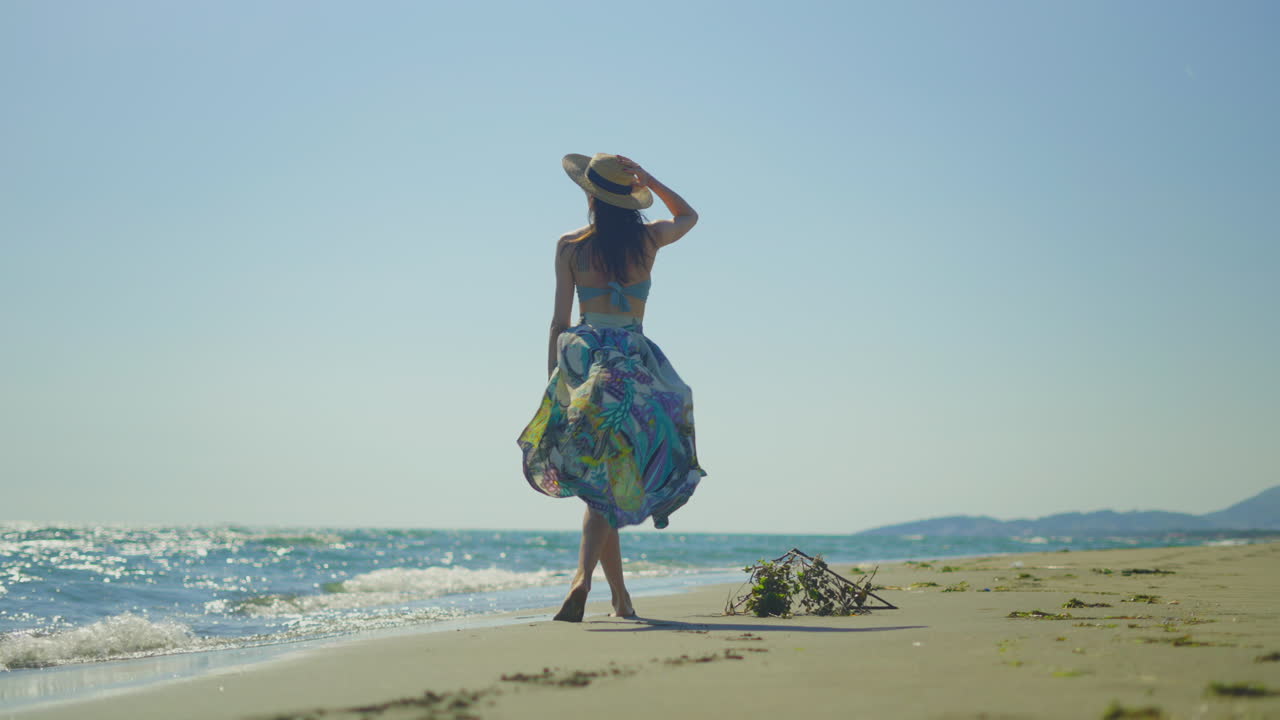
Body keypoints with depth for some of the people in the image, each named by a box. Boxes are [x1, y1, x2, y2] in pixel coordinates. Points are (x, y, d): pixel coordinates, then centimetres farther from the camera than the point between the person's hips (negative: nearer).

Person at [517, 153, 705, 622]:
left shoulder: (570, 246, 3)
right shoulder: (648, 239, 5)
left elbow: (559, 322, 3)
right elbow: (688, 216, 27)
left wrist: (553, 384, 9)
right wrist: (646, 179, 15)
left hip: (582, 358, 1)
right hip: (633, 361, 0)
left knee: (596, 478, 9)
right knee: (609, 476, -3)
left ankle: (621, 598, 12)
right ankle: (583, 577, -27)